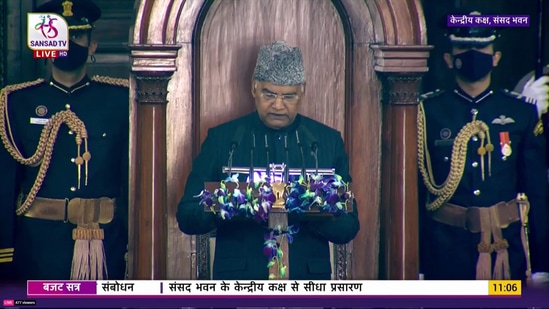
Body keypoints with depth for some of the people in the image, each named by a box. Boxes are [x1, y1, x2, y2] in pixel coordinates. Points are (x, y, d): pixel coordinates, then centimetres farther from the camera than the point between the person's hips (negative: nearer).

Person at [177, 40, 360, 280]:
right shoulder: (221, 139, 8)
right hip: (240, 280, -1)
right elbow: (186, 217, 5)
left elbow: (349, 227, 7)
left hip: (307, 282, 1)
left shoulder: (329, 141, 10)